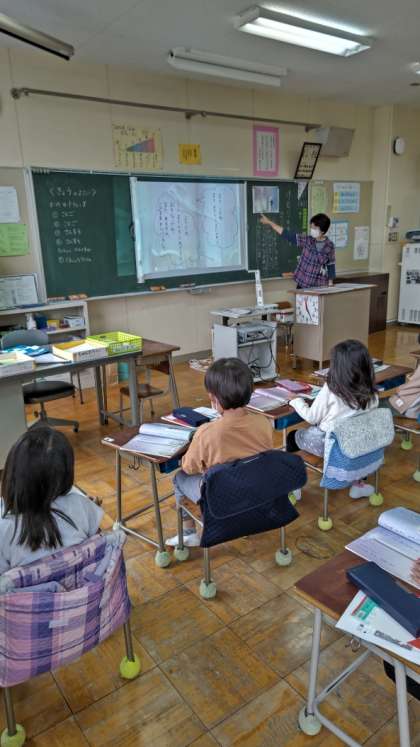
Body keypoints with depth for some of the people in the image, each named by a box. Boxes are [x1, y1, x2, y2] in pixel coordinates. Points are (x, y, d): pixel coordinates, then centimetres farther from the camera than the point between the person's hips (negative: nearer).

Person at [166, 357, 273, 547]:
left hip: (223, 502, -4)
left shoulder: (206, 433, -30)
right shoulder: (264, 423, -18)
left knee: (180, 478, 21)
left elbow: (189, 467, -10)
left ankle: (189, 534, 32)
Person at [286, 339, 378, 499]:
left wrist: (296, 400, 7)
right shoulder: (370, 392, -8)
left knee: (293, 436, 22)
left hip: (329, 443, -4)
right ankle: (358, 483, 37)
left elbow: (312, 418, -10)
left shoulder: (330, 389, -20)